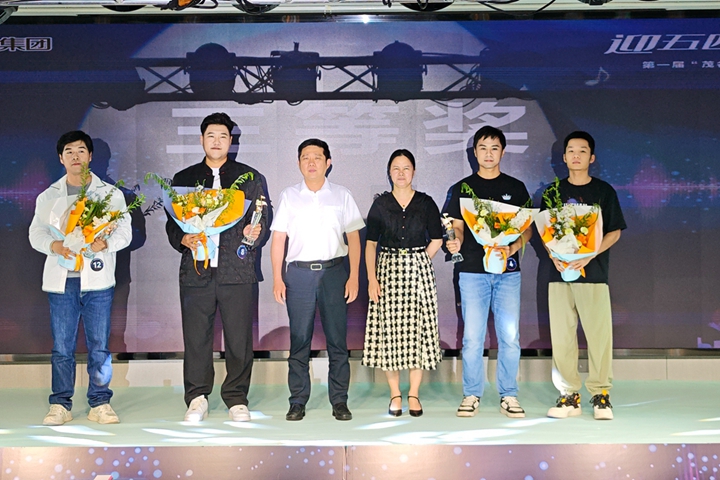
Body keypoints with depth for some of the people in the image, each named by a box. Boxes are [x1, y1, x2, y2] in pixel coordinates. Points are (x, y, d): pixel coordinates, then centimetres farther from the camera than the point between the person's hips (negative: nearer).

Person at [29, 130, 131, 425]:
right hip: (61, 280, 1)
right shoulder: (48, 196, 14)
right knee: (62, 347, 4)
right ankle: (60, 405, 14)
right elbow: (36, 233, 10)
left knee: (99, 346, 1)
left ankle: (100, 404, 11)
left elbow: (124, 232, 4)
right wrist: (55, 246, -11)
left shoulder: (110, 193, 9)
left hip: (98, 281, -1)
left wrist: (105, 243, -16)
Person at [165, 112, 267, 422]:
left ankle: (237, 398, 14)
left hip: (237, 270, -1)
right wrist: (184, 239, -8)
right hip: (196, 269, 1)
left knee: (239, 339, 0)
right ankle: (197, 399, 16)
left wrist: (255, 230, -10)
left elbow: (263, 216, 12)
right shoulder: (183, 179, 16)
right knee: (196, 339, 2)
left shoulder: (250, 177, 14)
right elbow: (171, 222, 13)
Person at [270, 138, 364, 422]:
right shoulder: (289, 196, 10)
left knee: (337, 339, 1)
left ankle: (339, 401, 10)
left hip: (333, 271, 0)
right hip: (299, 273, 0)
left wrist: (354, 277, -1)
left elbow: (353, 237, 7)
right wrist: (277, 279, 0)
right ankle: (298, 401, 11)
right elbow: (278, 238, 8)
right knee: (299, 340, 2)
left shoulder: (341, 196, 9)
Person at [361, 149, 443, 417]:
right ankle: (395, 394, 10)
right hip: (388, 271, 0)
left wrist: (417, 262, -2)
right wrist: (371, 277, -7)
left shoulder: (426, 203, 5)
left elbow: (436, 240, 7)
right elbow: (370, 243, 3)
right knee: (389, 330, -2)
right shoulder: (380, 205, 5)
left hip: (419, 270, 0)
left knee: (419, 329, -1)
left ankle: (414, 394, 10)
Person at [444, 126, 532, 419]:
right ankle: (471, 395, 12)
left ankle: (508, 396, 12)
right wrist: (455, 242, -17)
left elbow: (528, 228, 8)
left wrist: (512, 249, -12)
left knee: (509, 336, 0)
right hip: (472, 270, 0)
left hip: (508, 271, 1)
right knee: (472, 337, 0)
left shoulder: (516, 188, 10)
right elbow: (457, 227, 6)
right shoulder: (462, 188, 9)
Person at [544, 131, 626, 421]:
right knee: (562, 335, 1)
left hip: (593, 272, -2)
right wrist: (554, 256, -8)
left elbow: (614, 232, 3)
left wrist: (588, 256, -11)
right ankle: (569, 395, 10)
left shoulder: (604, 191, 7)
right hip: (559, 272, 2)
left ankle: (600, 394, 7)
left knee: (599, 334, -4)